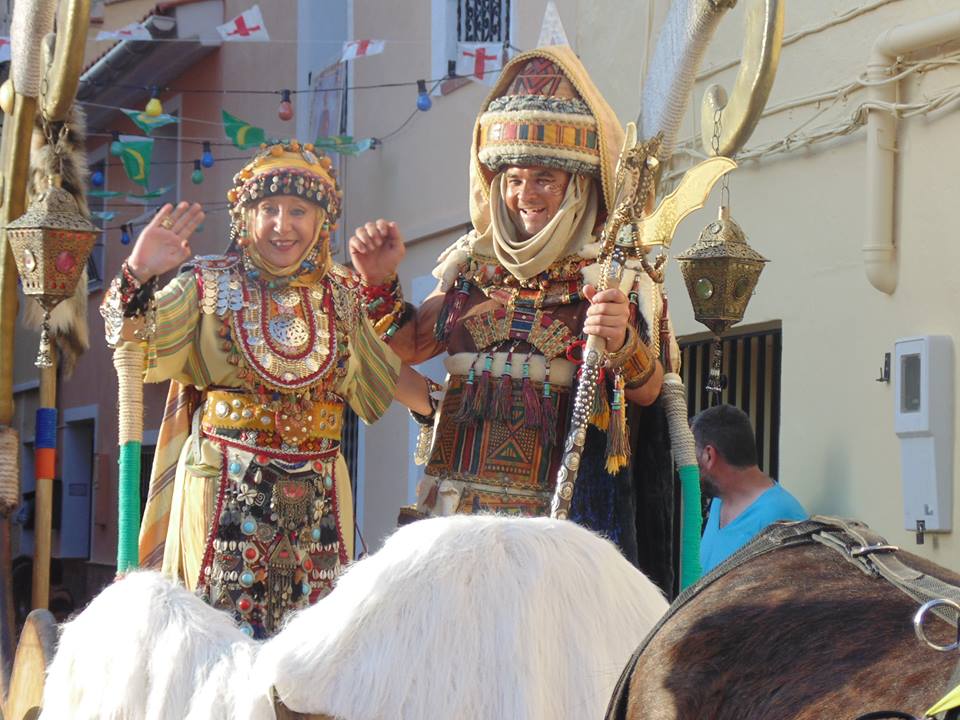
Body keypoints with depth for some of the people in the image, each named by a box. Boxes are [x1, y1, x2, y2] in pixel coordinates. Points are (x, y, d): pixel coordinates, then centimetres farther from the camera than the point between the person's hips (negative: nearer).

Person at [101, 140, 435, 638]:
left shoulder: (340, 296, 11)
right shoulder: (211, 286, 2)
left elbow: (386, 374, 23)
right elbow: (130, 335, -6)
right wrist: (138, 273, -23)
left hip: (318, 494, 3)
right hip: (227, 491, -3)